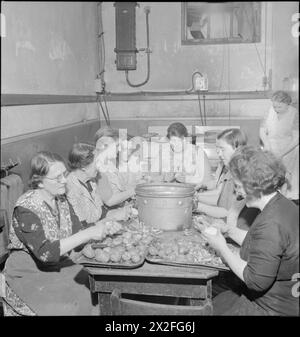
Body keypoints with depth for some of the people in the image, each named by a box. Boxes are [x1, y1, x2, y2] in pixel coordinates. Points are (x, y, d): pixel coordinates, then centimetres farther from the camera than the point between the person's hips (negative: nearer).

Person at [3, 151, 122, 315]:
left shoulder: (61, 200, 2)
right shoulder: (26, 208, -20)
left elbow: (77, 235, 3)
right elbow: (45, 252, -28)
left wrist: (104, 229, -16)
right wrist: (88, 234, -32)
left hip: (60, 266, 7)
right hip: (30, 276, -6)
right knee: (69, 307, -24)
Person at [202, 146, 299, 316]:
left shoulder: (270, 224, -31)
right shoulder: (285, 205, 1)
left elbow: (257, 281, -27)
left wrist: (222, 248, -17)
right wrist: (229, 230, 5)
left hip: (273, 308, -9)